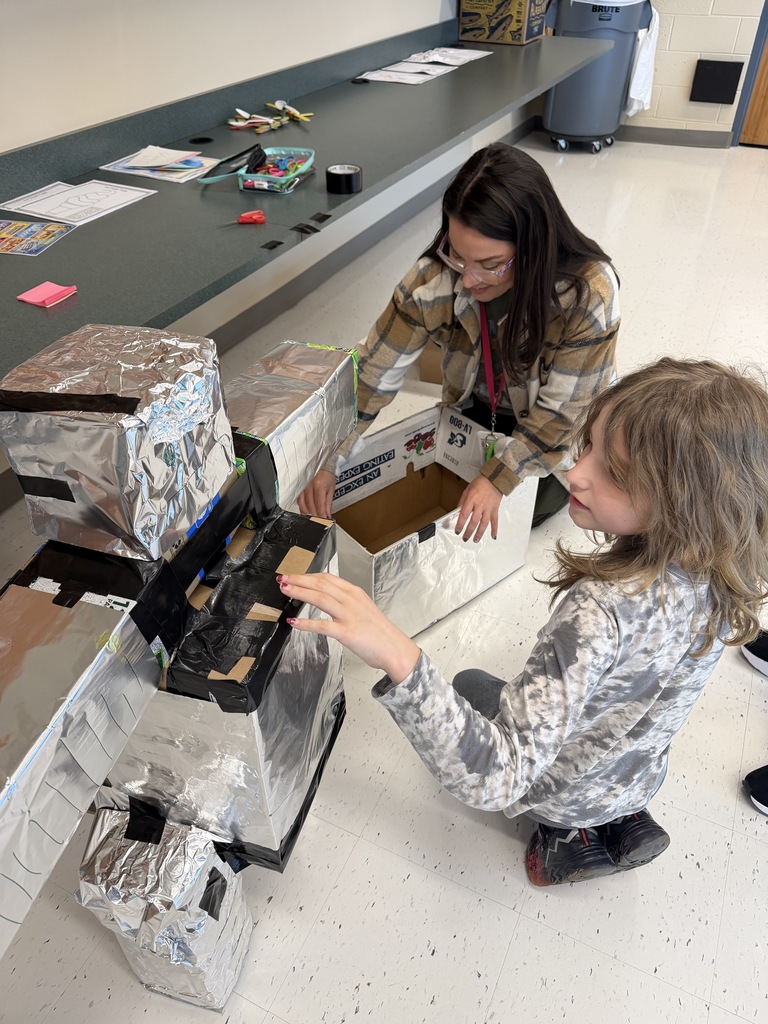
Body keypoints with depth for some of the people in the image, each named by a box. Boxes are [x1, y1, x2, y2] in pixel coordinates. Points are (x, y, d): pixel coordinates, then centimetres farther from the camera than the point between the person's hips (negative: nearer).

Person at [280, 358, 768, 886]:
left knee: (471, 686, 22)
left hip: (564, 792, -5)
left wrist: (399, 658, -60)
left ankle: (570, 834, 16)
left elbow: (494, 779, -48)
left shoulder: (604, 610, -45)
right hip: (639, 775, 5)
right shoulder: (719, 572, -22)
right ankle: (624, 820, 20)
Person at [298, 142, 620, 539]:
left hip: (554, 420, -2)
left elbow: (562, 408, -27)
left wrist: (499, 478, -32)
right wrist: (329, 463, -25)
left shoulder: (589, 294, -37)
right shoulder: (434, 279, -31)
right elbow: (376, 373, -23)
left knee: (528, 506, -11)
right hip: (478, 406, 3)